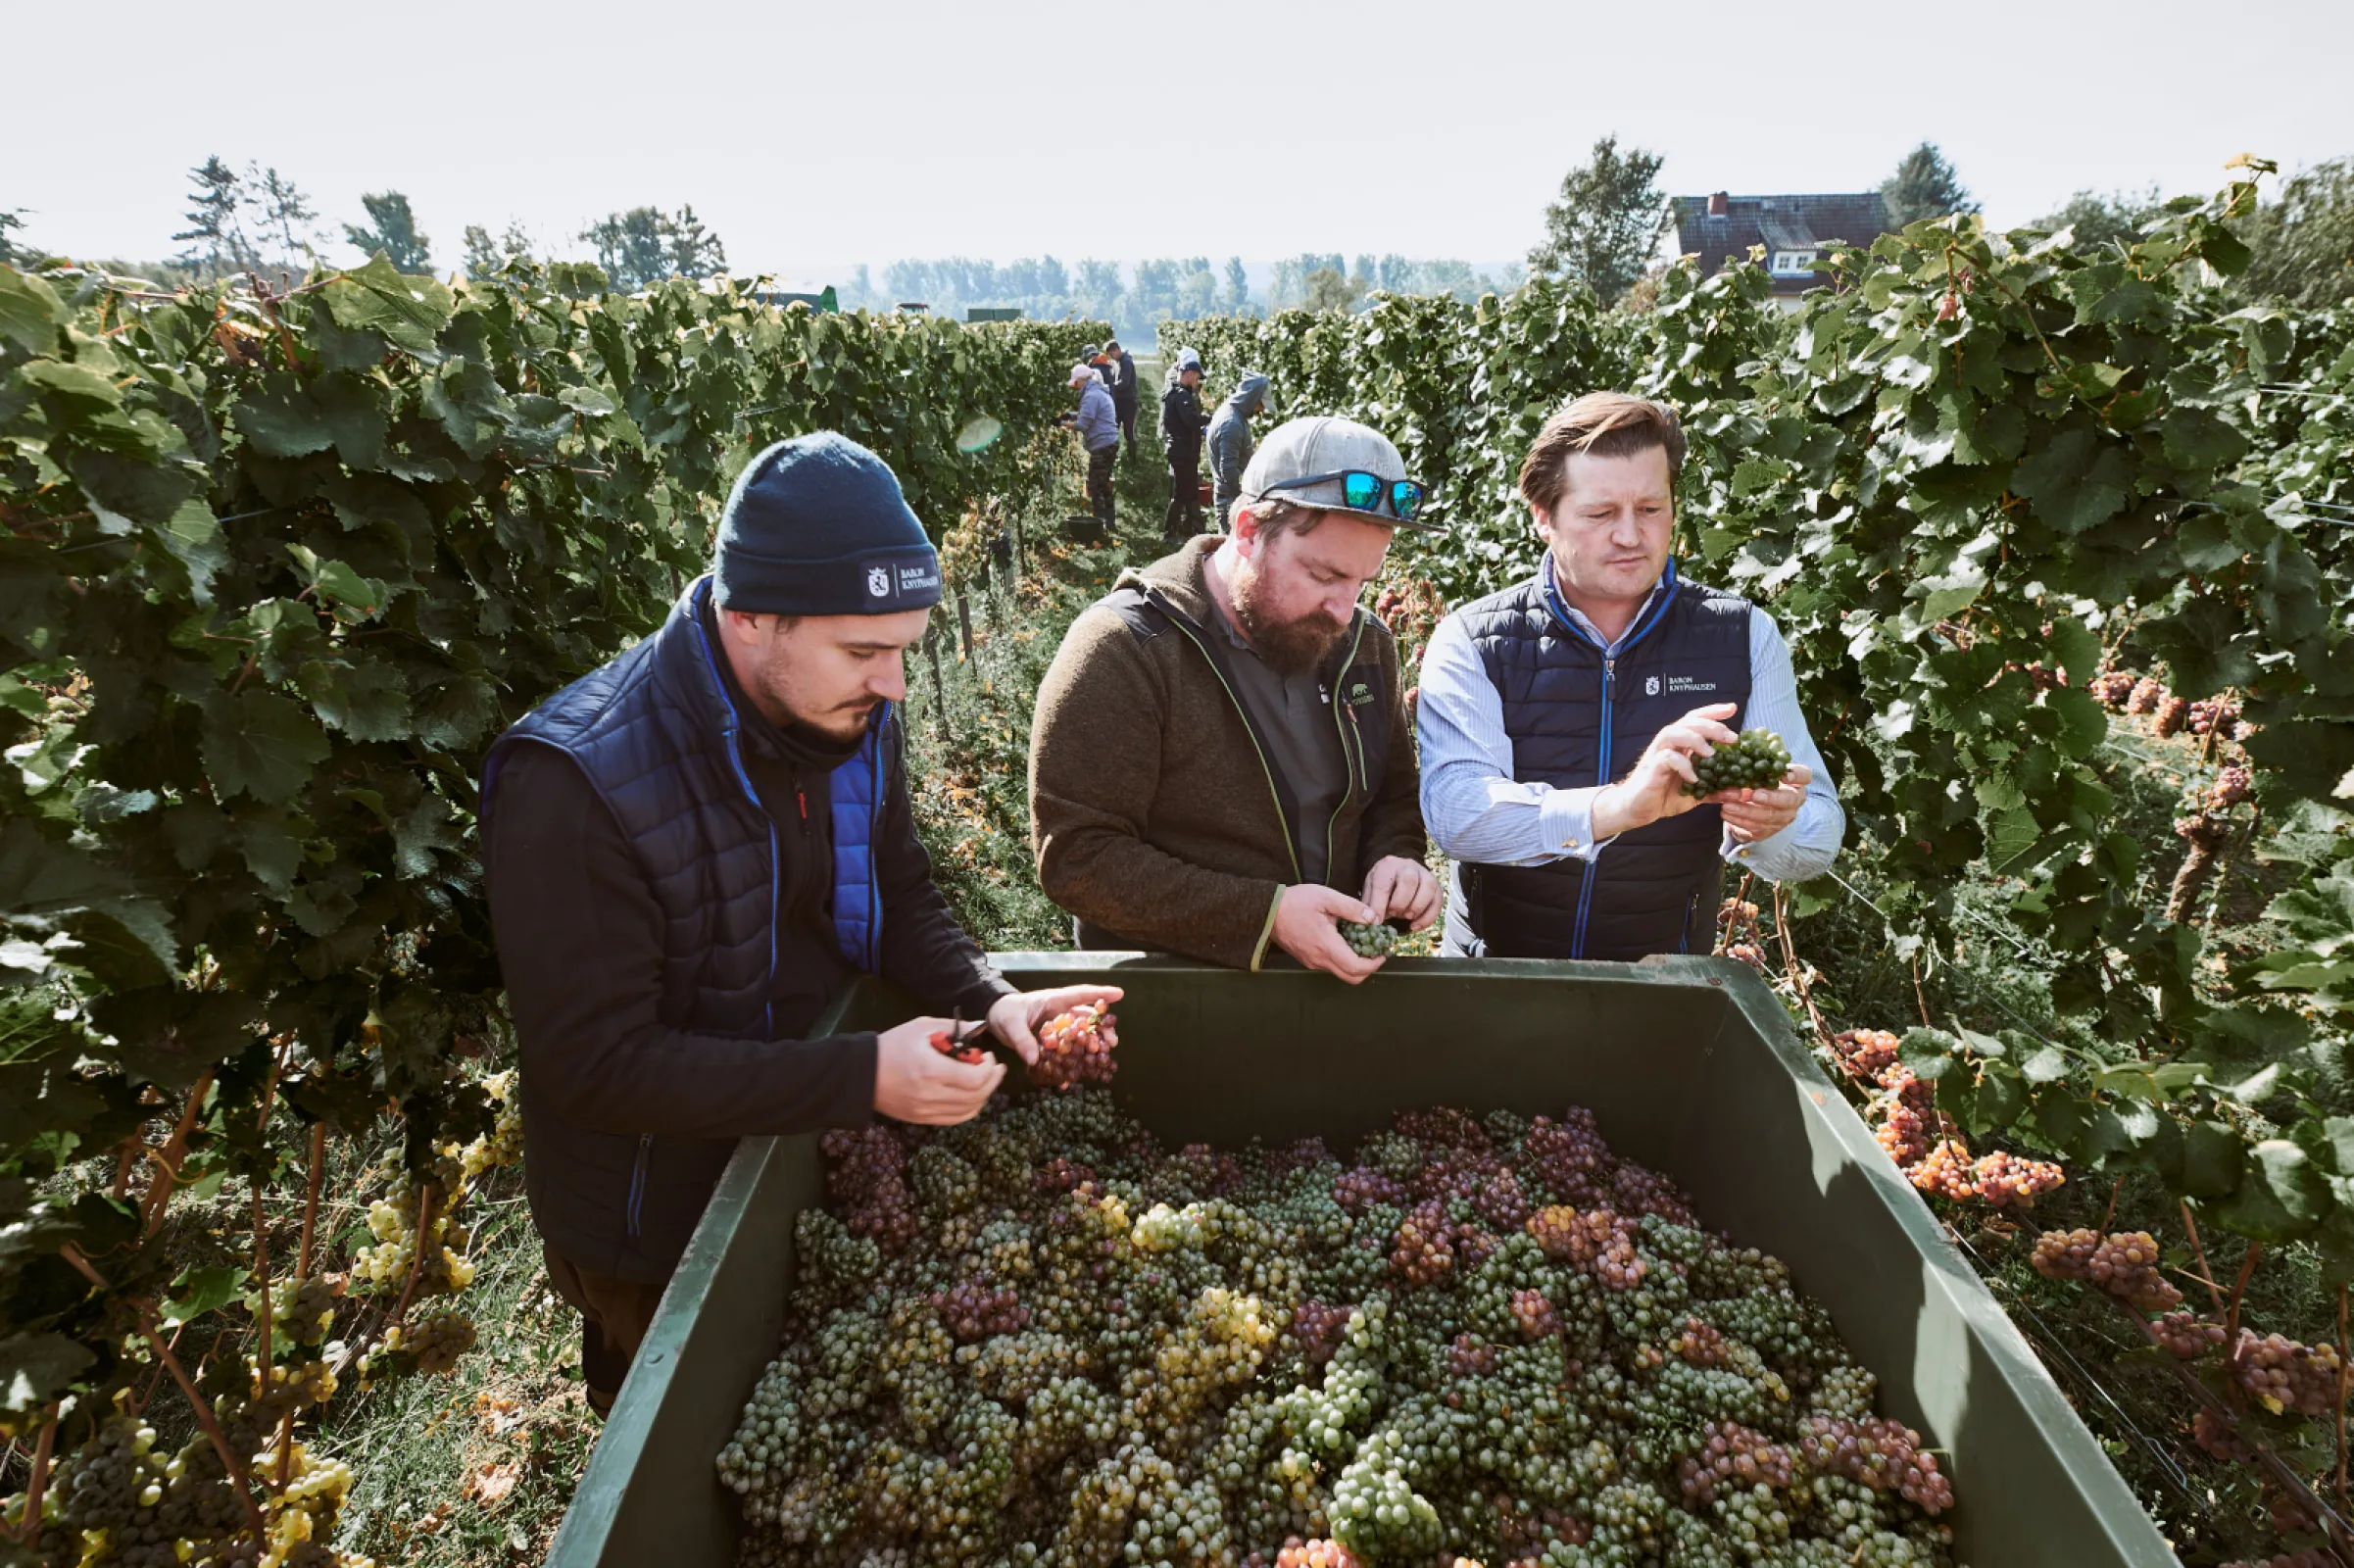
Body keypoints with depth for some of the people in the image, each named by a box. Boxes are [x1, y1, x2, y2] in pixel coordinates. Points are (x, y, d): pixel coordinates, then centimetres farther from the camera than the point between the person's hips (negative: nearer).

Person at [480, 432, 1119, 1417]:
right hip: (657, 1234, -5)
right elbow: (599, 1064, -29)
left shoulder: (853, 716, -11)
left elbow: (900, 901, 1)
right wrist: (862, 1077, -35)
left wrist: (991, 1001, -19)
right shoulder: (574, 781, -30)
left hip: (817, 1164, 6)